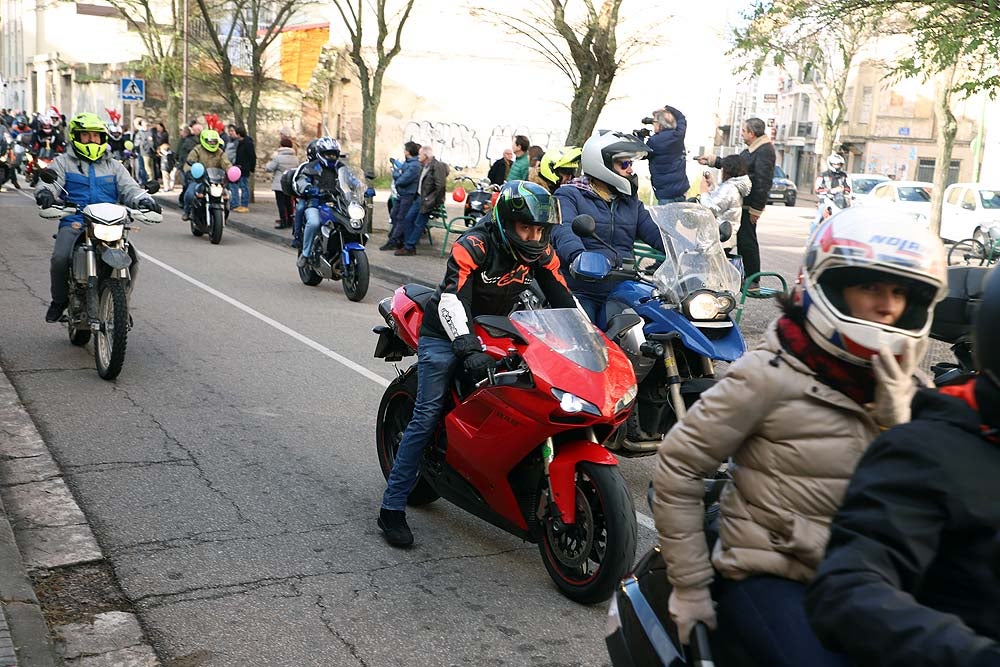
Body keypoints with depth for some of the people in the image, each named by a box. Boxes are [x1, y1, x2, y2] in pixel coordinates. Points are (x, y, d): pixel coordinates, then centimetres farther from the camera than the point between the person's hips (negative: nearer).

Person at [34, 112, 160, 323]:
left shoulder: (114, 166, 23)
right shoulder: (63, 163, 16)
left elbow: (129, 188, 12)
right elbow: (49, 182, 0)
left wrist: (143, 199, -11)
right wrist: (44, 193, -25)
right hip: (74, 223, -1)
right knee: (60, 258, -28)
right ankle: (59, 299, 0)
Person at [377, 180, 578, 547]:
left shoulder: (539, 251, -6)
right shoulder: (474, 245, -24)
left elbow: (563, 299, 0)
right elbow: (452, 299, -35)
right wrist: (469, 349, -48)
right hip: (446, 333, -6)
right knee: (426, 418, -11)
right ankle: (392, 508, -6)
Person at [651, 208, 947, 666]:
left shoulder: (901, 388, 7)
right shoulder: (771, 375, -12)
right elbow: (679, 465, -10)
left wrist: (895, 414, -15)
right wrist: (690, 585, -6)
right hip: (767, 577, -6)